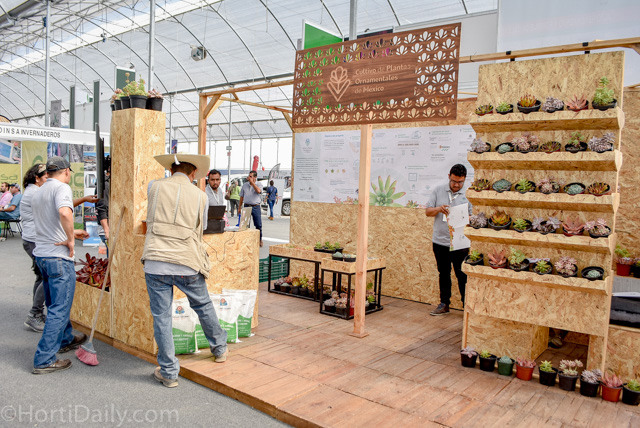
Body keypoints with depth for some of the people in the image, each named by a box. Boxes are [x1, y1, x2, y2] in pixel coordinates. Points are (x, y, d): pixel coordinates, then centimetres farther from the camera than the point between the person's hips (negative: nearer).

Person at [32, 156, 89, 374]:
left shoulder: (39, 192, 15)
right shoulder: (62, 187, -13)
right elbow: (64, 213, -33)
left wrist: (73, 232, 30)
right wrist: (71, 239, -21)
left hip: (41, 254, 9)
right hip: (58, 257, -9)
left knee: (55, 303, 23)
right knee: (59, 309, -3)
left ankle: (66, 340, 41)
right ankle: (44, 360, 0)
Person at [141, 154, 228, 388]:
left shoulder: (154, 187, 4)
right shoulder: (200, 196, 3)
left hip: (155, 263, 0)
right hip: (187, 264, 1)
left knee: (161, 317, 8)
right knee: (203, 306, 21)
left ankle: (168, 373, 17)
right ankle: (219, 349, 40)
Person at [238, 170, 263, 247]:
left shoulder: (259, 184, 1)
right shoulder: (245, 185, 11)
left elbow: (258, 191, -22)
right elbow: (241, 197, 15)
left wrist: (252, 182, -16)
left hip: (256, 207, -2)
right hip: (246, 206, 3)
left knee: (258, 224, 0)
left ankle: (259, 240, 15)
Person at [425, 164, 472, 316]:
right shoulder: (438, 190, 4)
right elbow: (428, 211, 5)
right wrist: (439, 209, -15)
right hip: (440, 241, 3)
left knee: (462, 275, -1)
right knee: (443, 273, 15)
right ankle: (444, 304, 26)